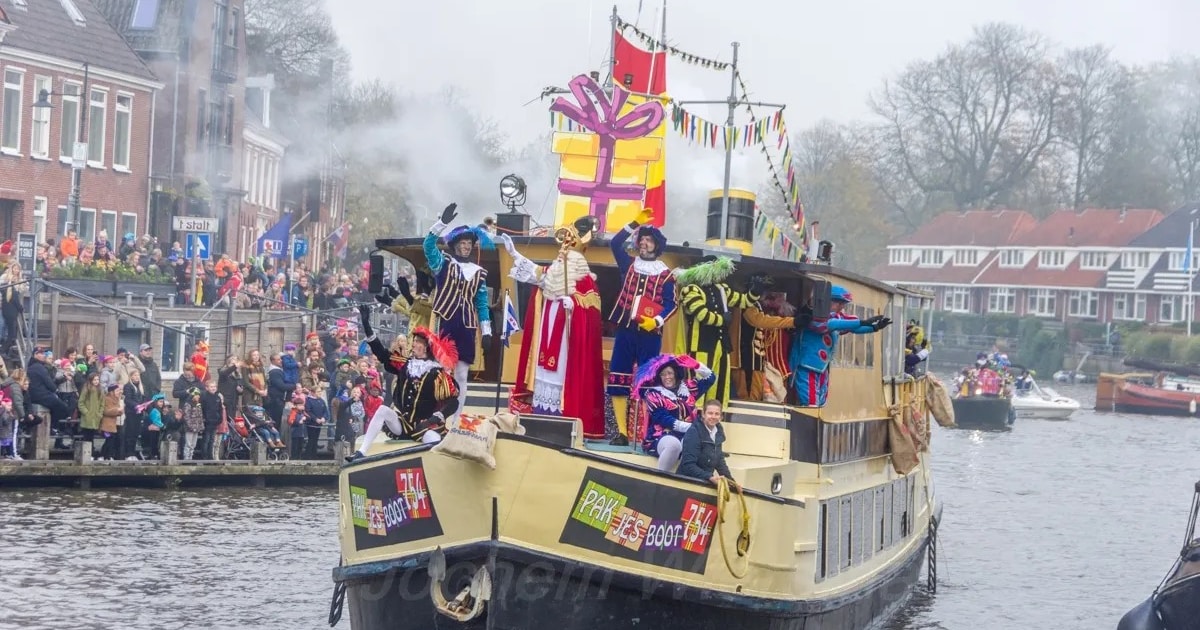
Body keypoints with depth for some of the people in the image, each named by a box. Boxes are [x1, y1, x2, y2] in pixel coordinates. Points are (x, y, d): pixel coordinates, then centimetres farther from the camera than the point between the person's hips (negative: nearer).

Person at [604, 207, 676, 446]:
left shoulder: (665, 274, 5)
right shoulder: (629, 265, 15)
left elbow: (671, 303, -3)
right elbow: (615, 243, 9)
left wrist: (656, 321, -20)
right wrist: (635, 223, 4)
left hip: (650, 333, -3)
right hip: (625, 329, 3)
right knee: (618, 380, -3)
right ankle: (621, 432, -3)